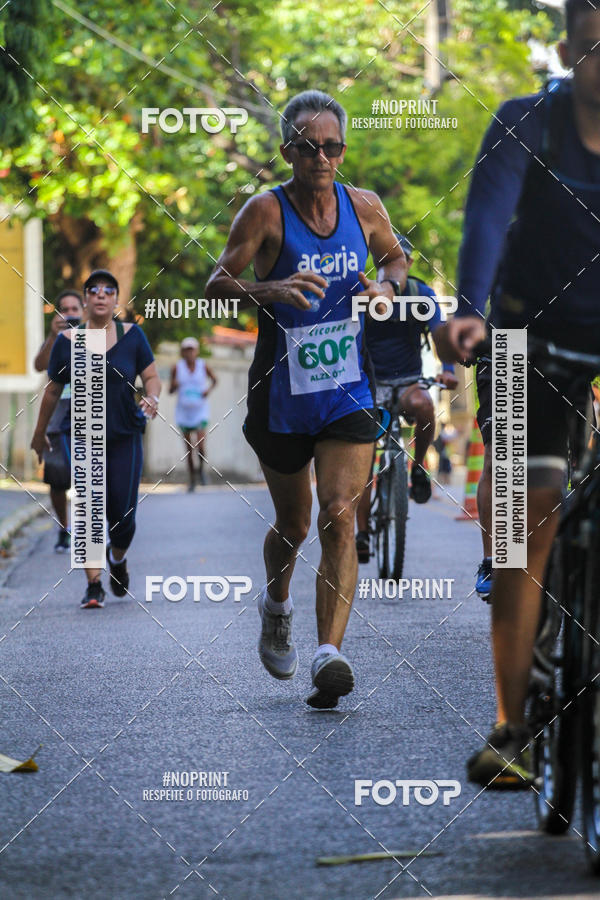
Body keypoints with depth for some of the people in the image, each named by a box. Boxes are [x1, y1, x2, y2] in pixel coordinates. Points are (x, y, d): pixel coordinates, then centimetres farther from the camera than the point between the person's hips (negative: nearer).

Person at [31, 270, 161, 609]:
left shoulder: (132, 336, 2)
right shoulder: (67, 341, 3)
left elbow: (152, 377, 4)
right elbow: (53, 392, 13)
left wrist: (152, 398, -19)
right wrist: (40, 433, 21)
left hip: (125, 437, 0)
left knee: (123, 515, -1)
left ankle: (118, 558, 33)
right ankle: (94, 585, -11)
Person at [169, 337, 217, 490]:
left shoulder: (203, 366, -3)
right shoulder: (177, 368, -4)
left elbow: (214, 379, 16)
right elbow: (170, 390, 3)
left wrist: (209, 389, -5)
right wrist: (174, 386, -20)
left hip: (200, 410, -1)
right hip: (183, 411, 1)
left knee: (200, 445, -14)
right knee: (189, 448, 5)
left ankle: (201, 468, 16)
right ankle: (192, 479, 19)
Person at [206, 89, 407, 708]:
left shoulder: (365, 207, 1)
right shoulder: (265, 211, -10)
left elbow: (395, 257, 20)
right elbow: (215, 285, -14)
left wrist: (386, 286, -3)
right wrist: (272, 290, -33)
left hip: (349, 393, 1)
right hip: (281, 394, -1)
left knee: (339, 517, -15)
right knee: (293, 525, 14)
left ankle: (329, 654, -21)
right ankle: (276, 606, 46)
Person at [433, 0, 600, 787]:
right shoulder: (526, 124, -10)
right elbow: (488, 215, -24)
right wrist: (468, 311, -41)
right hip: (532, 339, -1)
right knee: (528, 523, -7)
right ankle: (511, 728, -2)